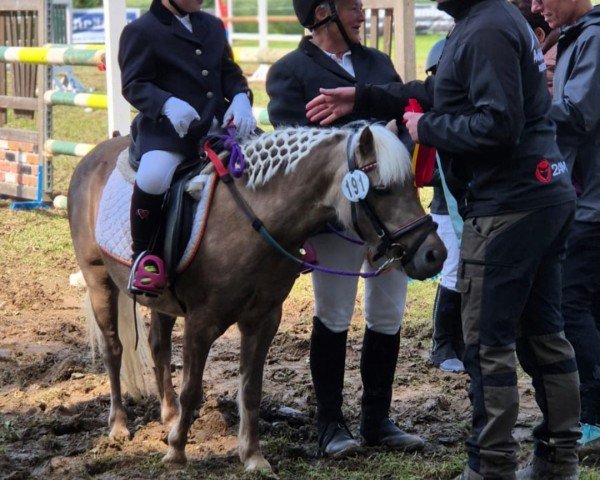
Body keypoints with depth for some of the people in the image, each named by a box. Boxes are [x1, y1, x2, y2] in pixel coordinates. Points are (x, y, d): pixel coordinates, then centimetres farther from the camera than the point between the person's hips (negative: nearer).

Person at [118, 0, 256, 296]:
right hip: (167, 129, -7)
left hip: (217, 125, 7)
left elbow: (229, 72, 20)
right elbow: (134, 85, -7)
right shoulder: (140, 32, -1)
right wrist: (168, 104, -27)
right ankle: (142, 255, -15)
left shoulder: (213, 27, 20)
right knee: (153, 177, -36)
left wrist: (240, 98, -4)